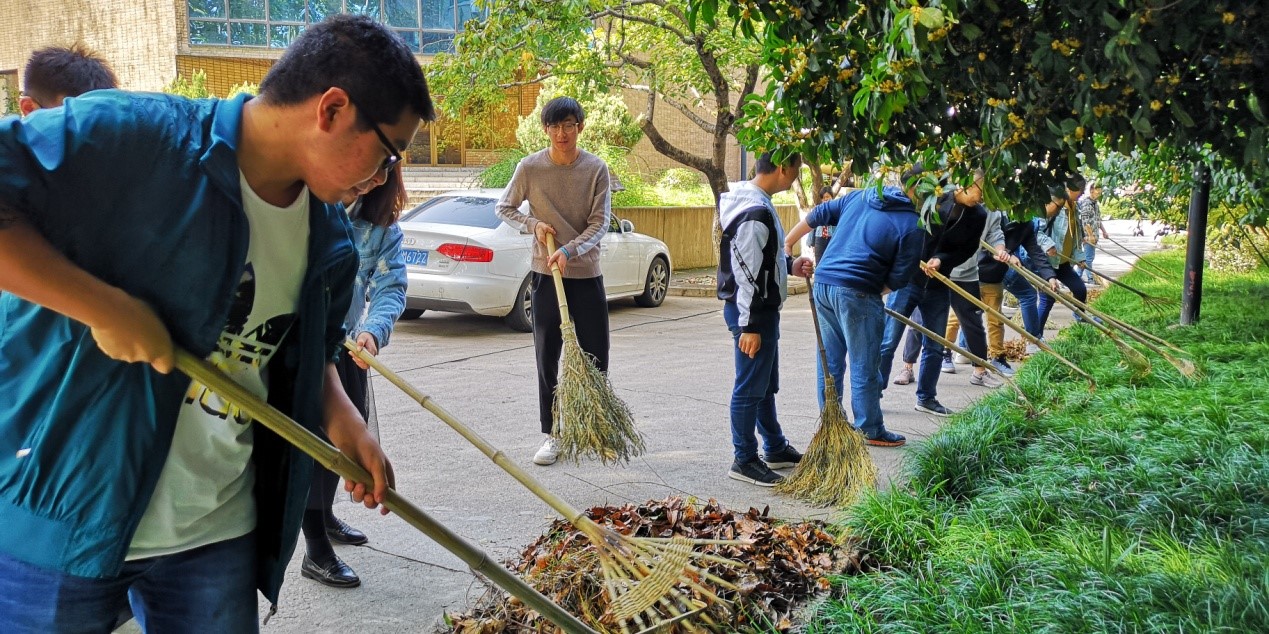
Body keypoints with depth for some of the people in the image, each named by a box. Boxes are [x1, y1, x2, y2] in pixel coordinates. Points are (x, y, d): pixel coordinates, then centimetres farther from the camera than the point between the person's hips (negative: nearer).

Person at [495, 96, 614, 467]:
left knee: (596, 356, 6)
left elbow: (600, 224, -8)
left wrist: (569, 250, -22)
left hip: (587, 274, 0)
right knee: (547, 358, 4)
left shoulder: (596, 169, -5)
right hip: (546, 275, 0)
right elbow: (504, 209, 8)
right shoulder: (530, 167, -4)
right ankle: (551, 435, 13)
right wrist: (534, 224, -9)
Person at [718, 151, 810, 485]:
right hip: (751, 311, -11)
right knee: (750, 388, -1)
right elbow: (746, 274, -25)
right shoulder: (756, 212, -22)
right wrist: (749, 326, -23)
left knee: (767, 384, 20)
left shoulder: (754, 203, 11)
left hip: (761, 309, 11)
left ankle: (776, 449, 33)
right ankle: (744, 461, 9)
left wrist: (789, 266, 12)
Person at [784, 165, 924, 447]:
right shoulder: (912, 225, -5)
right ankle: (871, 431, 16)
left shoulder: (859, 196, 12)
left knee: (829, 361, 16)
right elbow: (899, 278, -6)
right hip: (856, 293, -7)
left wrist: (787, 243, 27)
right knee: (864, 367, 6)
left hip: (823, 283, 7)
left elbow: (816, 215, 17)